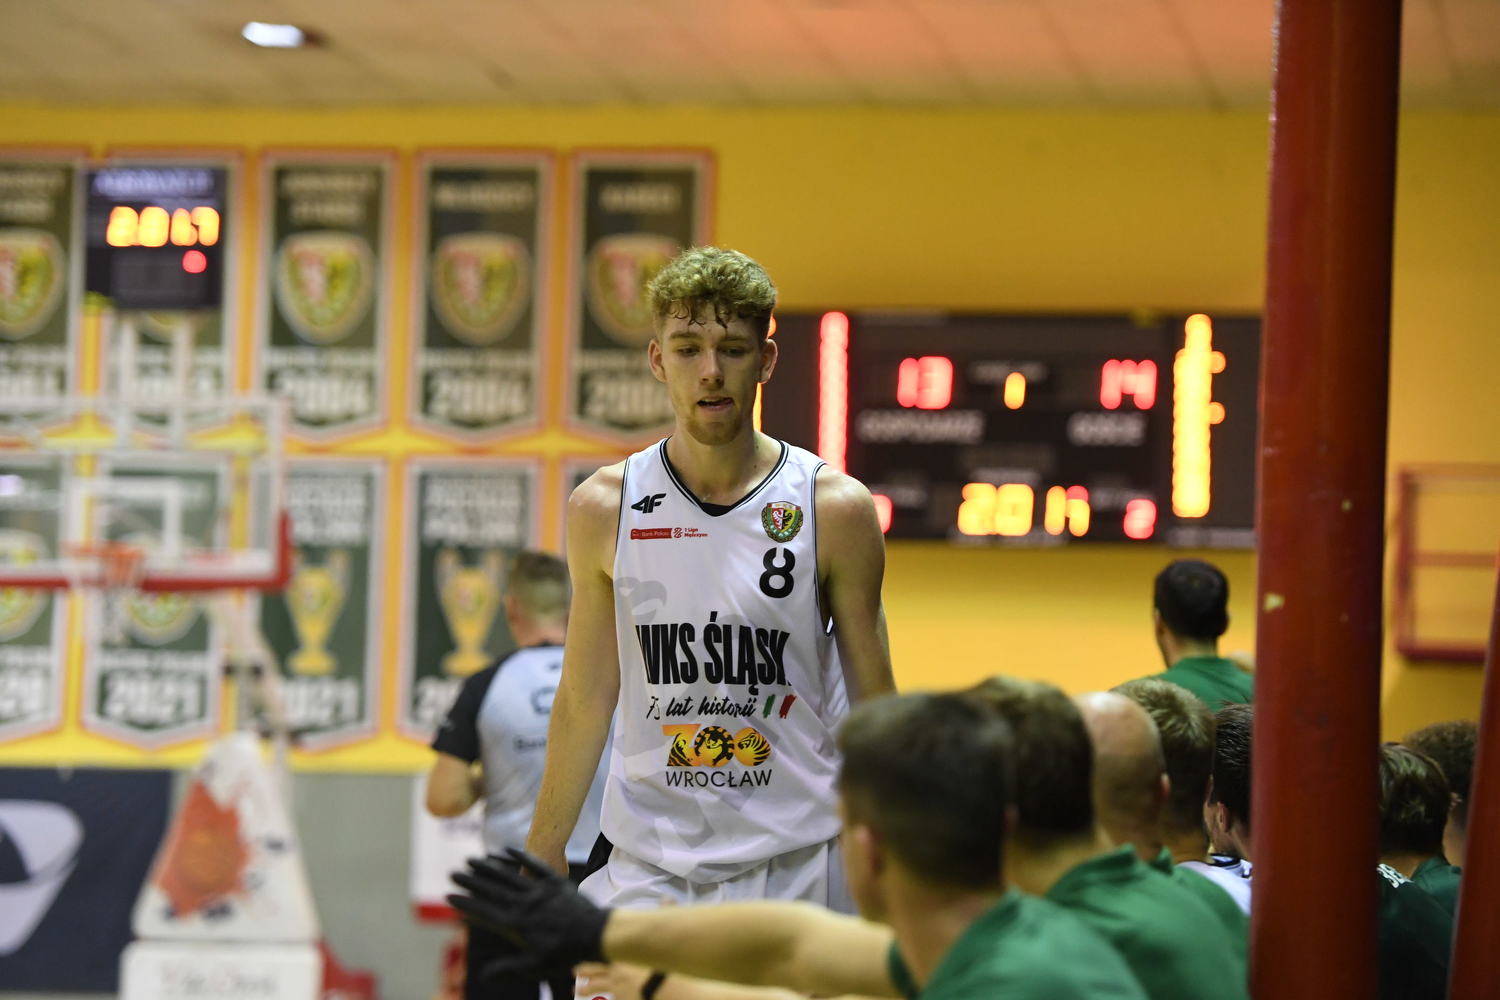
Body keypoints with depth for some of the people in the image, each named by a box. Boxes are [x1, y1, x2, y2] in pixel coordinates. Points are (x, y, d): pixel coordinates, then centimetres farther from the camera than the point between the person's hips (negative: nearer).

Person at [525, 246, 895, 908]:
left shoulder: (836, 510, -2)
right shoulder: (603, 510, 2)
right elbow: (584, 703, 9)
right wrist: (539, 861, 8)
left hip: (799, 863, -1)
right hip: (646, 868, 1)